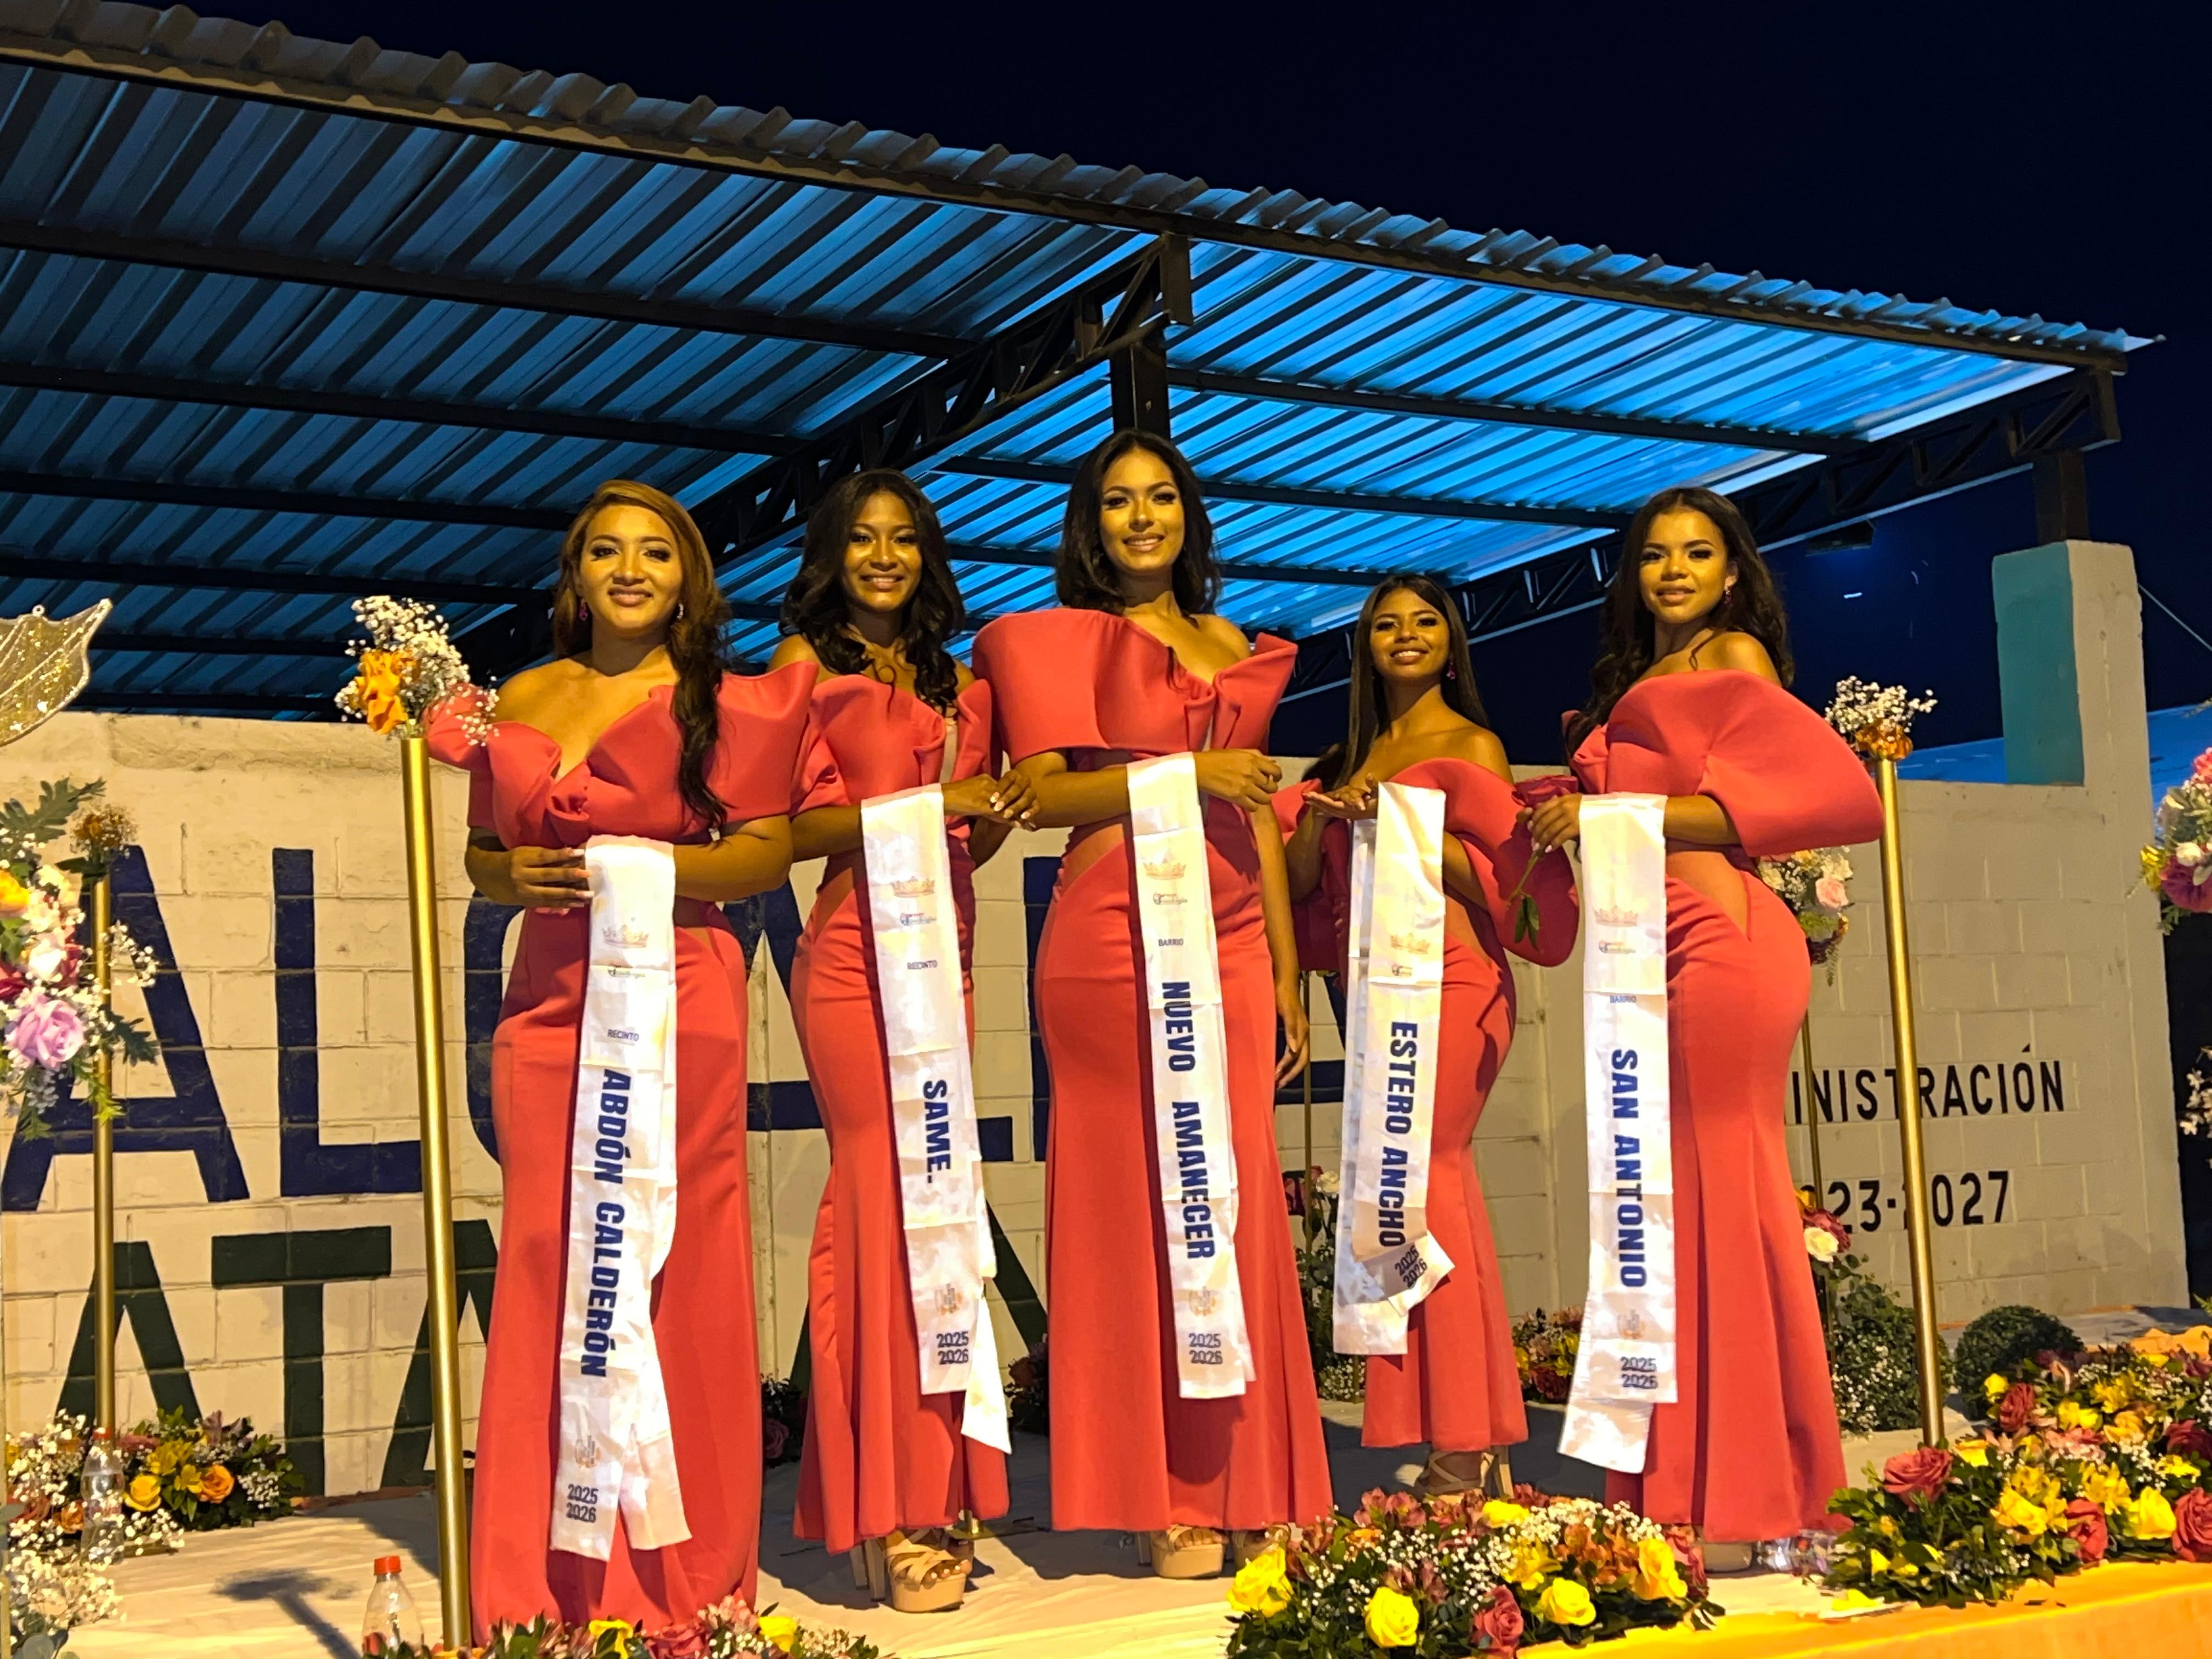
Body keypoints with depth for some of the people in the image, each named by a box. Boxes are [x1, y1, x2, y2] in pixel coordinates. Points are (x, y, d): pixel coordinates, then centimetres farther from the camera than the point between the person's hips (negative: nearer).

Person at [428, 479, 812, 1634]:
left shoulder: (724, 704, 5)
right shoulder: (522, 704, 15)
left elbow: (768, 850, -2)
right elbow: (483, 855, 19)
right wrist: (518, 877, -3)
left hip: (677, 998, -3)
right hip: (549, 999, 3)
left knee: (673, 1268, -3)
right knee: (547, 1265, 0)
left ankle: (678, 1575, 6)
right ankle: (548, 1581, 8)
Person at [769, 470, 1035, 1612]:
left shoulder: (952, 682, 19)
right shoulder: (806, 663, 3)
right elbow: (789, 828, -7)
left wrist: (1002, 813, -4)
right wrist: (928, 801, -17)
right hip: (854, 951, -5)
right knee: (886, 1195, -8)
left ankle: (929, 1495, 11)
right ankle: (895, 1514, -3)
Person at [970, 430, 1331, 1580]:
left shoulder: (1231, 649, 20)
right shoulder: (1057, 640, 6)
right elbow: (1045, 793, -6)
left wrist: (1287, 967, 15)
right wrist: (1188, 771, -14)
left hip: (1230, 939, 5)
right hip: (1115, 935, -5)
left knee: (1236, 1203, 3)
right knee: (1135, 1202, -3)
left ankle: (1236, 1490, 10)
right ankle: (1159, 1501, 2)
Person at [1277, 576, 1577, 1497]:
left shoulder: (1472, 745, 2)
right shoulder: (1348, 760, 20)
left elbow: (1491, 875, -7)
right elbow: (1299, 883, 11)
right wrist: (1326, 812, -4)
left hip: (1449, 982, -7)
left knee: (1416, 1175, -15)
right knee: (1433, 1184, 6)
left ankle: (1461, 1450, -11)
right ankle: (1480, 1446, 11)